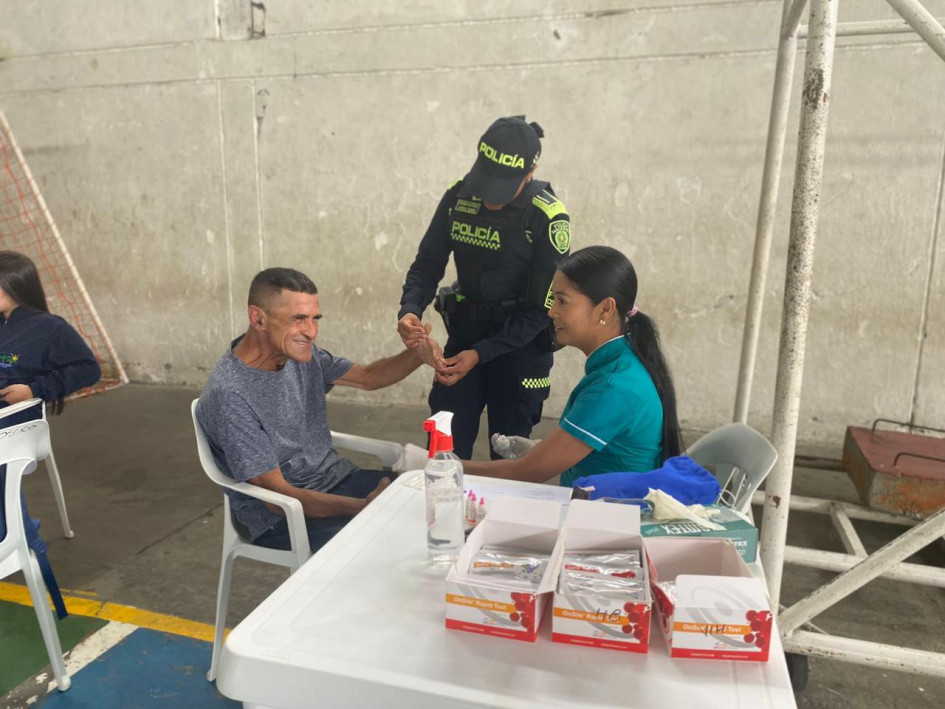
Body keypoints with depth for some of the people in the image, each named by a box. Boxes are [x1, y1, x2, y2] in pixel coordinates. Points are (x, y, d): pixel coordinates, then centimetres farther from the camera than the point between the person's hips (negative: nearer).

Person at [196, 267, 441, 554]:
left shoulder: (299, 352, -2)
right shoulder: (229, 395, -23)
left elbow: (368, 377, 8)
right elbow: (277, 494, -22)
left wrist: (417, 355, -12)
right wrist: (364, 506, -28)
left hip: (336, 477, 7)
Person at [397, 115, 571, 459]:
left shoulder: (548, 218, -18)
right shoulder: (458, 196, -5)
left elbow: (541, 309, -16)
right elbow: (428, 264, 1)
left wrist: (480, 354, -21)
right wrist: (410, 311, -20)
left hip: (520, 344, -3)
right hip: (463, 333, 4)